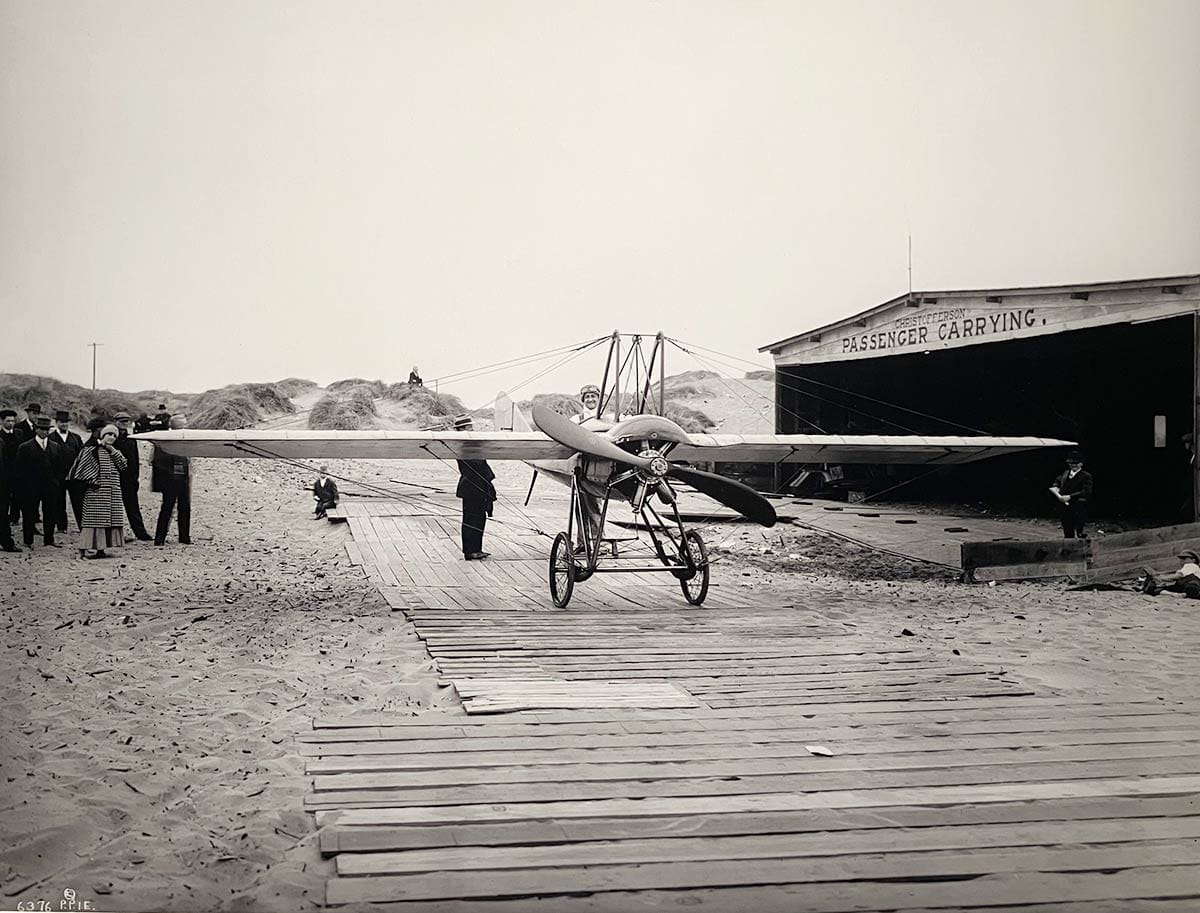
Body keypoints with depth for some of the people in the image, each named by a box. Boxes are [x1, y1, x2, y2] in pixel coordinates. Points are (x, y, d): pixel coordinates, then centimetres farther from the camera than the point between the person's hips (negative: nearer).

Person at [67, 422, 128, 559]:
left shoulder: (114, 452, 17)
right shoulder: (91, 450, -2)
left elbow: (123, 465, 1)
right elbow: (83, 468, -6)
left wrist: (112, 450, -4)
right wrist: (93, 481, -11)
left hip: (113, 493, 6)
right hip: (96, 491, -6)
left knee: (109, 520, 3)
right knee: (95, 519, -10)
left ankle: (100, 548, 8)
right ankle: (85, 548, -9)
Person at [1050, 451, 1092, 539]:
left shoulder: (1086, 476, -4)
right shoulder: (1065, 474, 15)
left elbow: (1086, 492, -16)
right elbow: (1053, 486, 20)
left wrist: (1069, 497, -19)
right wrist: (1058, 495, 0)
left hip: (1079, 511, -6)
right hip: (1065, 510, 6)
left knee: (1079, 535, -9)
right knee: (1067, 535, 10)